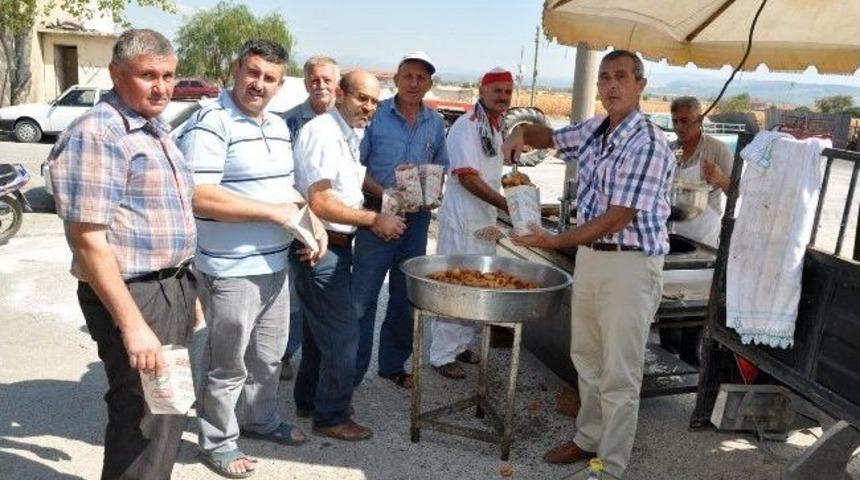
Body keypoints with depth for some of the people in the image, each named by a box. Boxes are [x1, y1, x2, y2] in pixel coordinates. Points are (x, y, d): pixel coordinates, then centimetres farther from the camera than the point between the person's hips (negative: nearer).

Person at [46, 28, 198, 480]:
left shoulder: (156, 130, 13)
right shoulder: (96, 134, -16)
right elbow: (88, 240, -21)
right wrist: (132, 324, -25)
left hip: (172, 289, 9)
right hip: (132, 296, -9)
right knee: (143, 419, 3)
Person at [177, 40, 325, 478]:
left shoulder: (278, 126, 10)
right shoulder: (210, 123, -16)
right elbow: (200, 197, -26)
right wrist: (273, 212, -22)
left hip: (275, 264, 8)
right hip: (231, 270, -8)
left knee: (269, 354, 23)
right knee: (228, 364, 8)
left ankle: (261, 419, 43)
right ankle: (217, 442, 28)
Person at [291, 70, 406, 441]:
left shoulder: (350, 134, 13)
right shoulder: (322, 132, -17)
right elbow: (320, 203, -24)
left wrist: (378, 218, 7)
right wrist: (374, 220, -18)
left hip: (335, 245, 10)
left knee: (321, 327, 19)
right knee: (344, 331, -3)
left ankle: (308, 401, 35)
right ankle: (331, 417, 13)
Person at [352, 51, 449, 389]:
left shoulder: (435, 123, 7)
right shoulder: (376, 114, -6)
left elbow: (440, 167, 16)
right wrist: (382, 193, -19)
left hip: (417, 218, 5)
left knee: (406, 297, 14)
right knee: (362, 297, -2)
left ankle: (393, 364, 30)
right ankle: (351, 372, 10)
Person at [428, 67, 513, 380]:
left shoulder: (494, 129, 15)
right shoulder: (466, 126, -15)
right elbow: (467, 177, -22)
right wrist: (507, 204, -24)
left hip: (485, 221, 9)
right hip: (462, 222, -9)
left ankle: (460, 344, 30)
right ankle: (442, 355, 10)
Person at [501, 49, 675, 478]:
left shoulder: (647, 145, -18)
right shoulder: (593, 130, 7)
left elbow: (618, 217, -22)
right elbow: (550, 137, 24)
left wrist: (557, 242, -26)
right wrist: (521, 133, 1)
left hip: (630, 264, -8)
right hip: (589, 254, 8)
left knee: (619, 374, 2)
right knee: (586, 358, 19)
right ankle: (589, 438, 36)